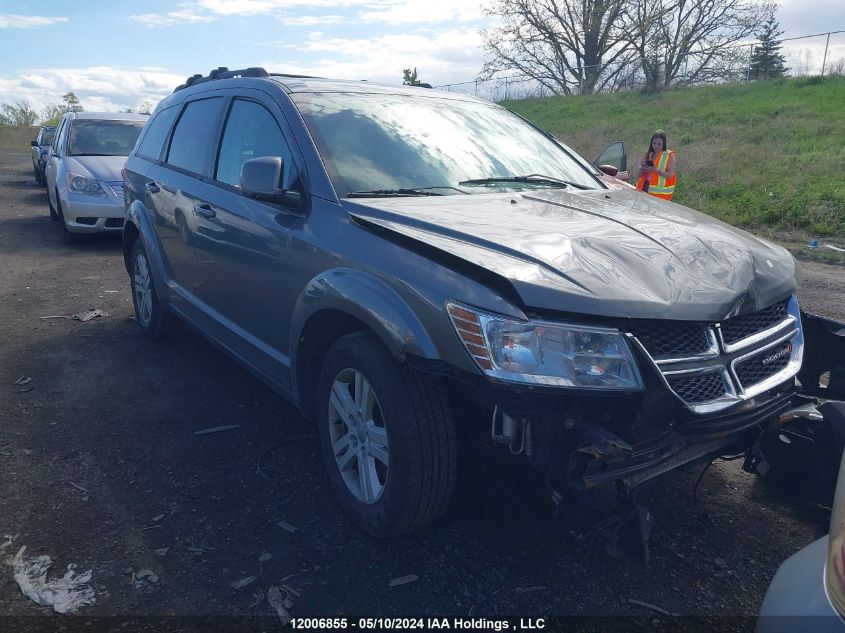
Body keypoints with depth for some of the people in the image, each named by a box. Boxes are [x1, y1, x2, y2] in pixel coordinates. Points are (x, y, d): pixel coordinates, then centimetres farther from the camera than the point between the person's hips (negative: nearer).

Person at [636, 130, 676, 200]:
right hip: (645, 188, 4)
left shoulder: (669, 155, -1)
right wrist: (642, 168, -9)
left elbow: (670, 175, -9)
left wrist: (657, 170, -21)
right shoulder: (648, 154, 10)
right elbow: (640, 175, 12)